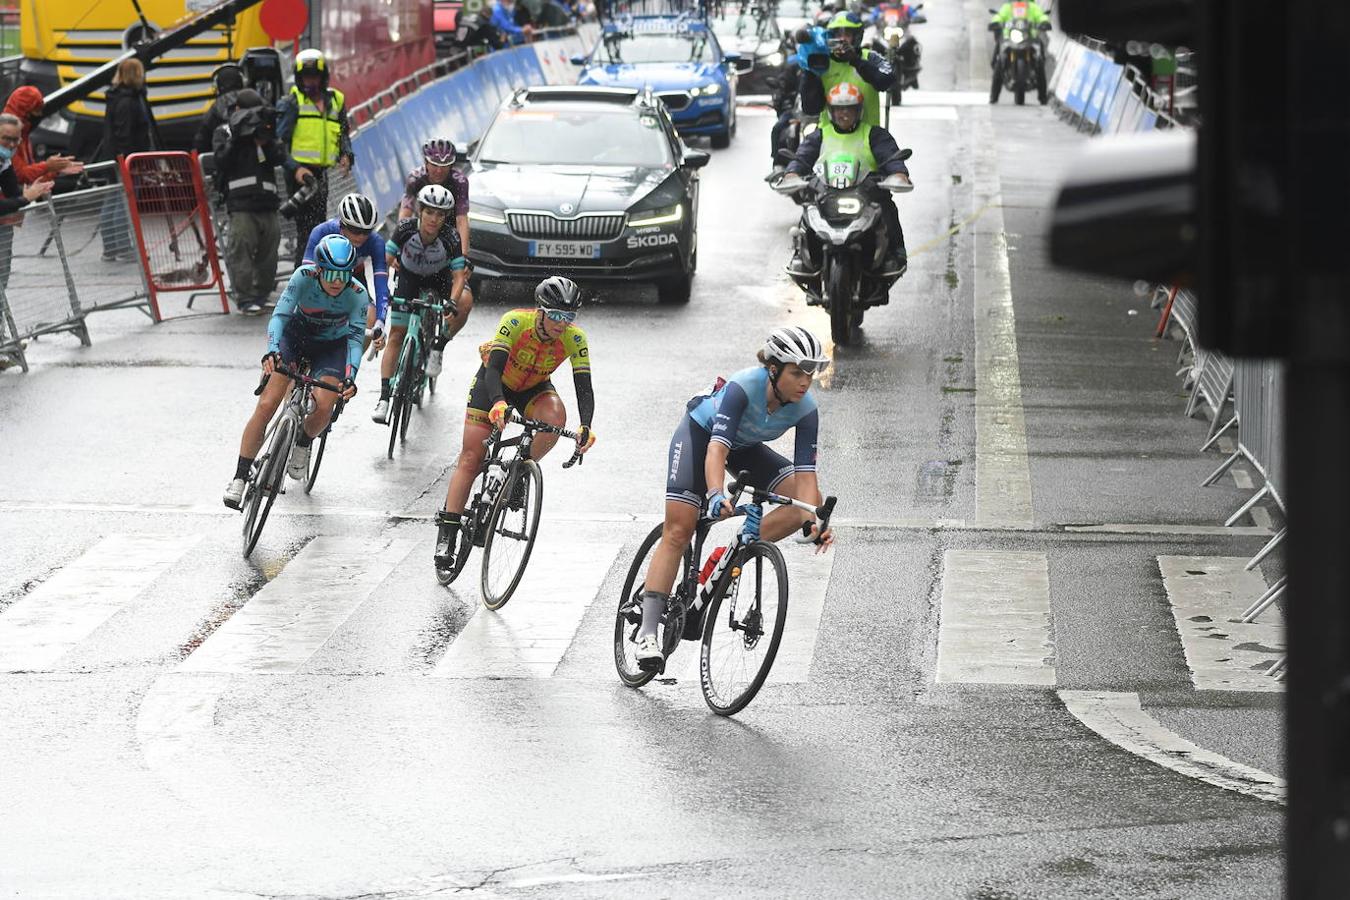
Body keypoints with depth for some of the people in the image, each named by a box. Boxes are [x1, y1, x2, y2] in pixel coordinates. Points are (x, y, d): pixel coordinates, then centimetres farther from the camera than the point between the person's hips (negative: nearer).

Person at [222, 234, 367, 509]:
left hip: (331, 346, 0)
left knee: (324, 406, -24)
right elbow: (280, 315, -34)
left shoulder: (357, 295, -27)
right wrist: (272, 351, -52)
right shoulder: (304, 277, -28)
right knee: (266, 405, -16)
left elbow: (356, 338, -31)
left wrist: (350, 378, -47)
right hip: (295, 336, 0)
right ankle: (239, 477, -6)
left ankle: (302, 444, 12)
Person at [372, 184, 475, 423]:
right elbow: (386, 260, -22)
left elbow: (459, 275, -30)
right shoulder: (406, 229, -28)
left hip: (439, 277, -1)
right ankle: (384, 399, -5)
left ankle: (438, 348, -8)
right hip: (409, 276, 1)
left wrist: (452, 302, -47)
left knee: (465, 302, -31)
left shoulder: (450, 237, -31)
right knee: (396, 334, -7)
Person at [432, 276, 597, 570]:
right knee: (470, 459, -10)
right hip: (494, 383, -2)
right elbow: (493, 368, -39)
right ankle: (446, 536, -5)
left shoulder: (575, 339, -26)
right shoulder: (515, 322, -32)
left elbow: (584, 388, -29)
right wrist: (498, 404, -58)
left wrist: (585, 427, -47)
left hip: (534, 388, 2)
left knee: (555, 416, -33)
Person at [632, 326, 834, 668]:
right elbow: (717, 448, -45)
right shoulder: (744, 387, -37)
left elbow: (805, 474, -27)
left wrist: (814, 523, -43)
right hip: (701, 432, -5)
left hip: (745, 447, 5)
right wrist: (716, 495, -62)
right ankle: (648, 630, -16)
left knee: (804, 500, -16)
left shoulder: (805, 409, -24)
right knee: (678, 531, -16)